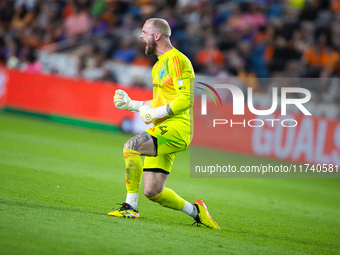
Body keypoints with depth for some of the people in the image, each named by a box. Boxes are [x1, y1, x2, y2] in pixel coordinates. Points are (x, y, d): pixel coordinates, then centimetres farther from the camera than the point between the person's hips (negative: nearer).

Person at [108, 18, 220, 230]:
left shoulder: (176, 60, -7)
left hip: (177, 127, -9)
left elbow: (186, 99, -16)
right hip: (162, 130, 9)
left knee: (131, 147, -29)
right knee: (152, 191, 3)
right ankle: (195, 211, 21)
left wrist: (157, 113, -19)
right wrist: (131, 105, 19)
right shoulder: (159, 65, 24)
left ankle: (131, 206, -24)